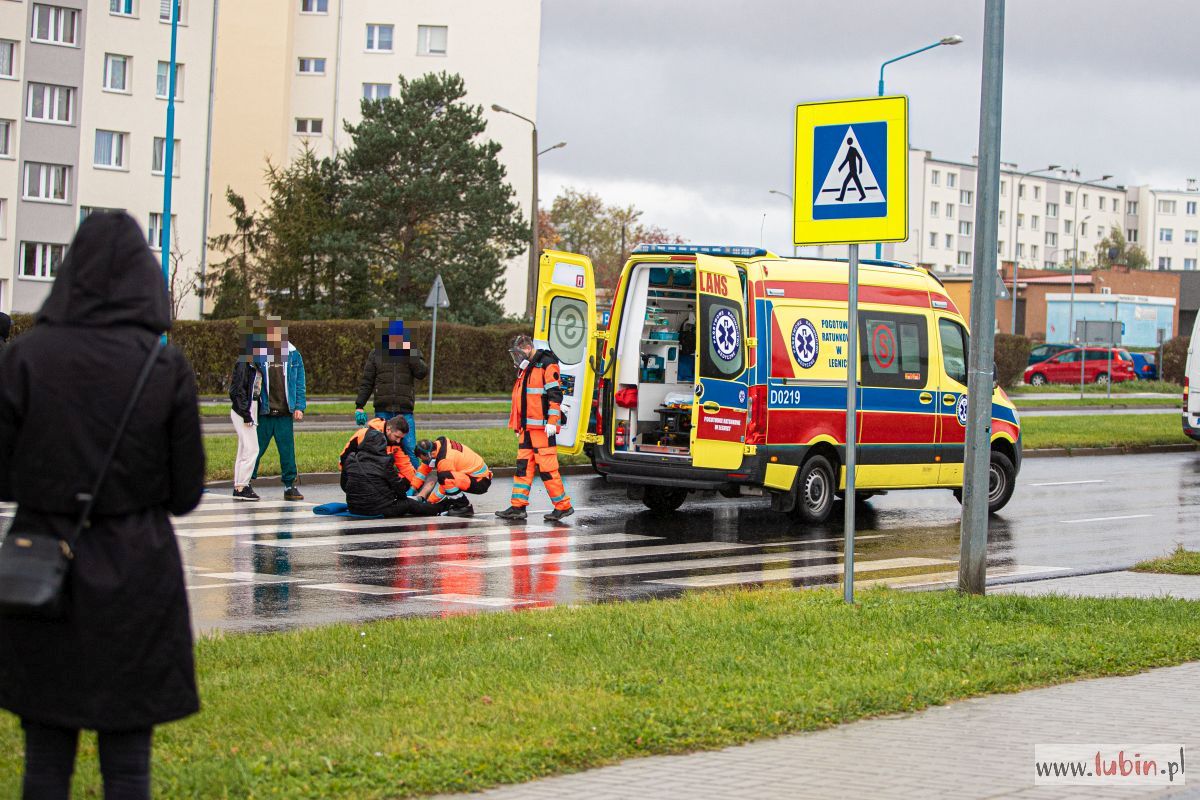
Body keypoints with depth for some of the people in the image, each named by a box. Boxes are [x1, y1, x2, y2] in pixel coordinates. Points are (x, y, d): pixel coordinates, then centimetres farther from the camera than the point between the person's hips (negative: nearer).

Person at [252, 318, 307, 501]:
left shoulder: (293, 356, 7)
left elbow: (299, 383, 9)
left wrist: (299, 407, 1)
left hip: (285, 413, 1)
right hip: (264, 412, -1)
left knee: (287, 450, 3)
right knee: (256, 449, 2)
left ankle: (290, 485, 9)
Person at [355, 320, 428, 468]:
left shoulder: (413, 353, 7)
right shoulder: (376, 354, 7)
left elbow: (422, 372, -10)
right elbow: (366, 382, 8)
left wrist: (410, 353, -16)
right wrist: (359, 406, 2)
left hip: (405, 411, -1)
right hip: (382, 411, 1)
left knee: (410, 449, -5)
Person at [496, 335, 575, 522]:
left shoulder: (547, 365, -9)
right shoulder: (525, 368, 20)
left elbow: (555, 394, -15)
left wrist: (552, 422, -20)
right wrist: (518, 425, 25)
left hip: (542, 427, -9)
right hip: (527, 427, 9)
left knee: (546, 467, -8)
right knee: (523, 466, 7)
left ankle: (563, 506, -2)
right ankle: (518, 507, 9)